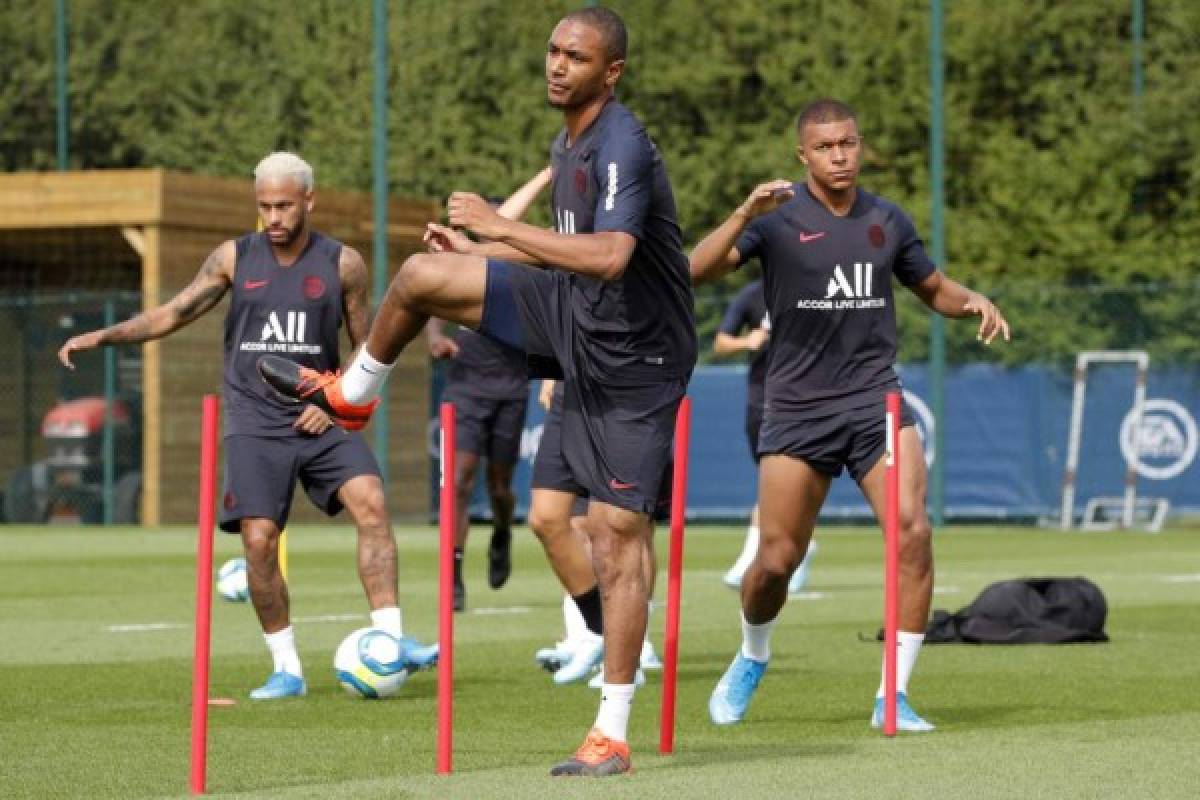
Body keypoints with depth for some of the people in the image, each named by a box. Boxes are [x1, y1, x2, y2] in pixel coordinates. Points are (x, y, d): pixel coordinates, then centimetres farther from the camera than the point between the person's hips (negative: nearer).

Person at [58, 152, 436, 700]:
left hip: (319, 419, 0)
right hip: (254, 423, 0)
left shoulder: (342, 264, 3)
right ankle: (286, 670, 2)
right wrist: (102, 336, -1)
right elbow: (173, 314, 9)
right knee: (259, 539, -11)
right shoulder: (233, 258, 4)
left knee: (370, 503, -22)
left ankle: (391, 640, -21)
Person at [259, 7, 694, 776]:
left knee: (617, 533, -8)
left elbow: (607, 256, -37)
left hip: (633, 357, -8)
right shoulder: (569, 143, 8)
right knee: (422, 275, -2)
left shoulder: (623, 146, -22)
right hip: (576, 320, 8)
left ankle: (613, 735, -3)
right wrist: (479, 250, 18)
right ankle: (353, 393, 27)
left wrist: (502, 226, -31)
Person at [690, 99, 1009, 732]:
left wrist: (972, 301, 1)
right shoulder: (777, 218, -4)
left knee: (912, 531, -17)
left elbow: (933, 288, 23)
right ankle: (752, 660, 32)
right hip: (797, 408, -2)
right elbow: (697, 269, -18)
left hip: (875, 397, 2)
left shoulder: (886, 221, 8)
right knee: (776, 559, -1)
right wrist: (745, 215, -34)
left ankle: (893, 697, -8)